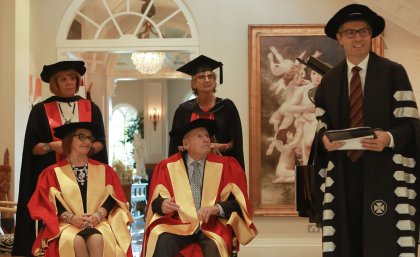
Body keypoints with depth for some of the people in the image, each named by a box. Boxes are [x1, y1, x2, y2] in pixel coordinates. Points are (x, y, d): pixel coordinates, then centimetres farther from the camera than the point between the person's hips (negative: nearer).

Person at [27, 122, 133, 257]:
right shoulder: (52, 173, 12)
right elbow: (46, 202, 2)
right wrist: (71, 218, -15)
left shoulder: (105, 171, 18)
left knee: (96, 238, -36)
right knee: (76, 240, -37)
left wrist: (98, 215, -13)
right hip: (66, 224, -1)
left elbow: (113, 198, 8)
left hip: (99, 223, 1)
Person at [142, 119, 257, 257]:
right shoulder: (168, 167, 3)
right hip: (178, 225, 0)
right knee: (163, 242, -31)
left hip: (212, 227, 0)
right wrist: (163, 205, -19)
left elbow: (238, 202, 0)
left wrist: (217, 208, -19)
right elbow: (155, 201, 5)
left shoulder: (226, 166, 3)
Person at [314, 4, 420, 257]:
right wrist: (324, 139, -10)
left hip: (384, 172, -3)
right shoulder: (329, 80, 13)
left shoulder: (394, 73, 2)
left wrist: (389, 138, -23)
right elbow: (321, 125, 12)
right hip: (343, 174, 3)